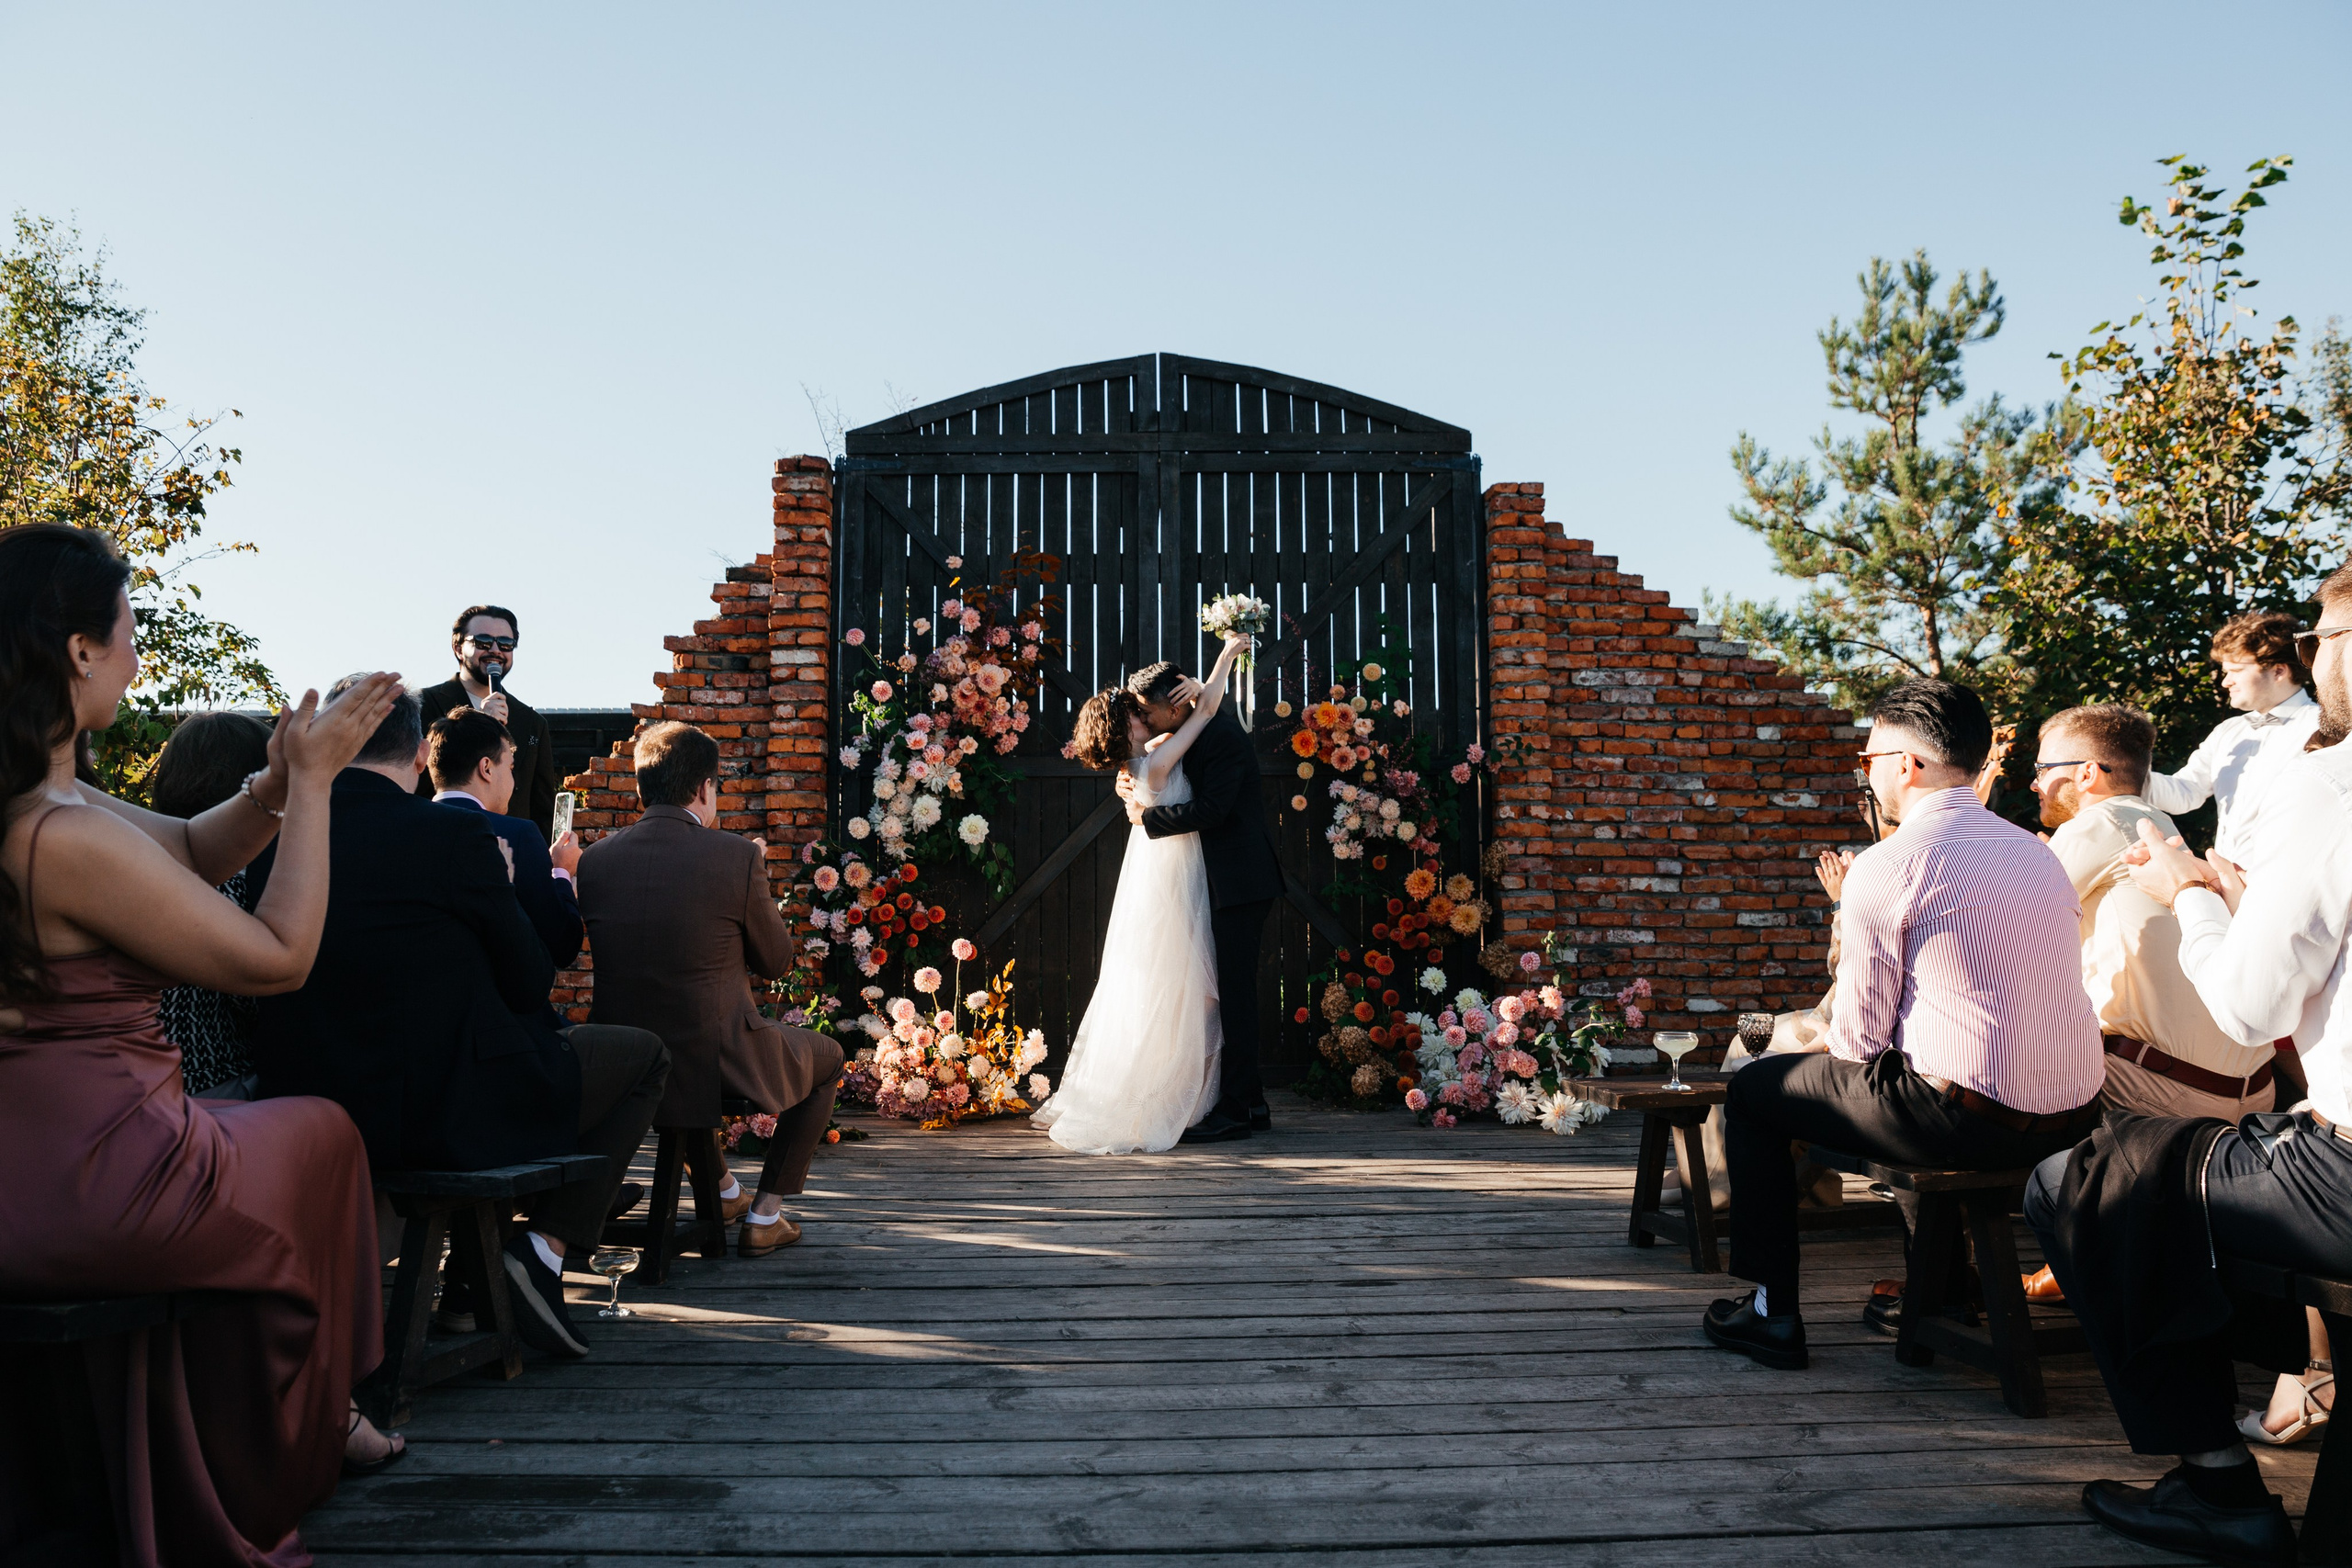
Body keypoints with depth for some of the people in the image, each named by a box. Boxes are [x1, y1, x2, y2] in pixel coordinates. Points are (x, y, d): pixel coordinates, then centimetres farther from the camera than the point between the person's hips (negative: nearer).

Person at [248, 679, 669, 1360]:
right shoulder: (454, 833, -15)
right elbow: (529, 979, -6)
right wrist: (499, 889, 12)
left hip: (315, 1114, 7)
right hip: (448, 1113, -7)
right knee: (644, 1056, 12)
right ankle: (546, 1248, 5)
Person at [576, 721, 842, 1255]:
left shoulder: (595, 857, -2)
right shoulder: (737, 856, -15)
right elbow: (777, 961, -4)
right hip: (718, 1063, -5)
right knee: (827, 1057, 25)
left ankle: (724, 1191, 50)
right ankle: (763, 1218, 23)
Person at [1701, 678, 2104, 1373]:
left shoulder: (1885, 865, -11)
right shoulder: (2037, 851, 12)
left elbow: (1860, 1038, -8)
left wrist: (1826, 1036, 14)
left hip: (1965, 1119, -8)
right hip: (2073, 1119, 8)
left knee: (1753, 1091, 11)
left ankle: (1774, 1312, 15)